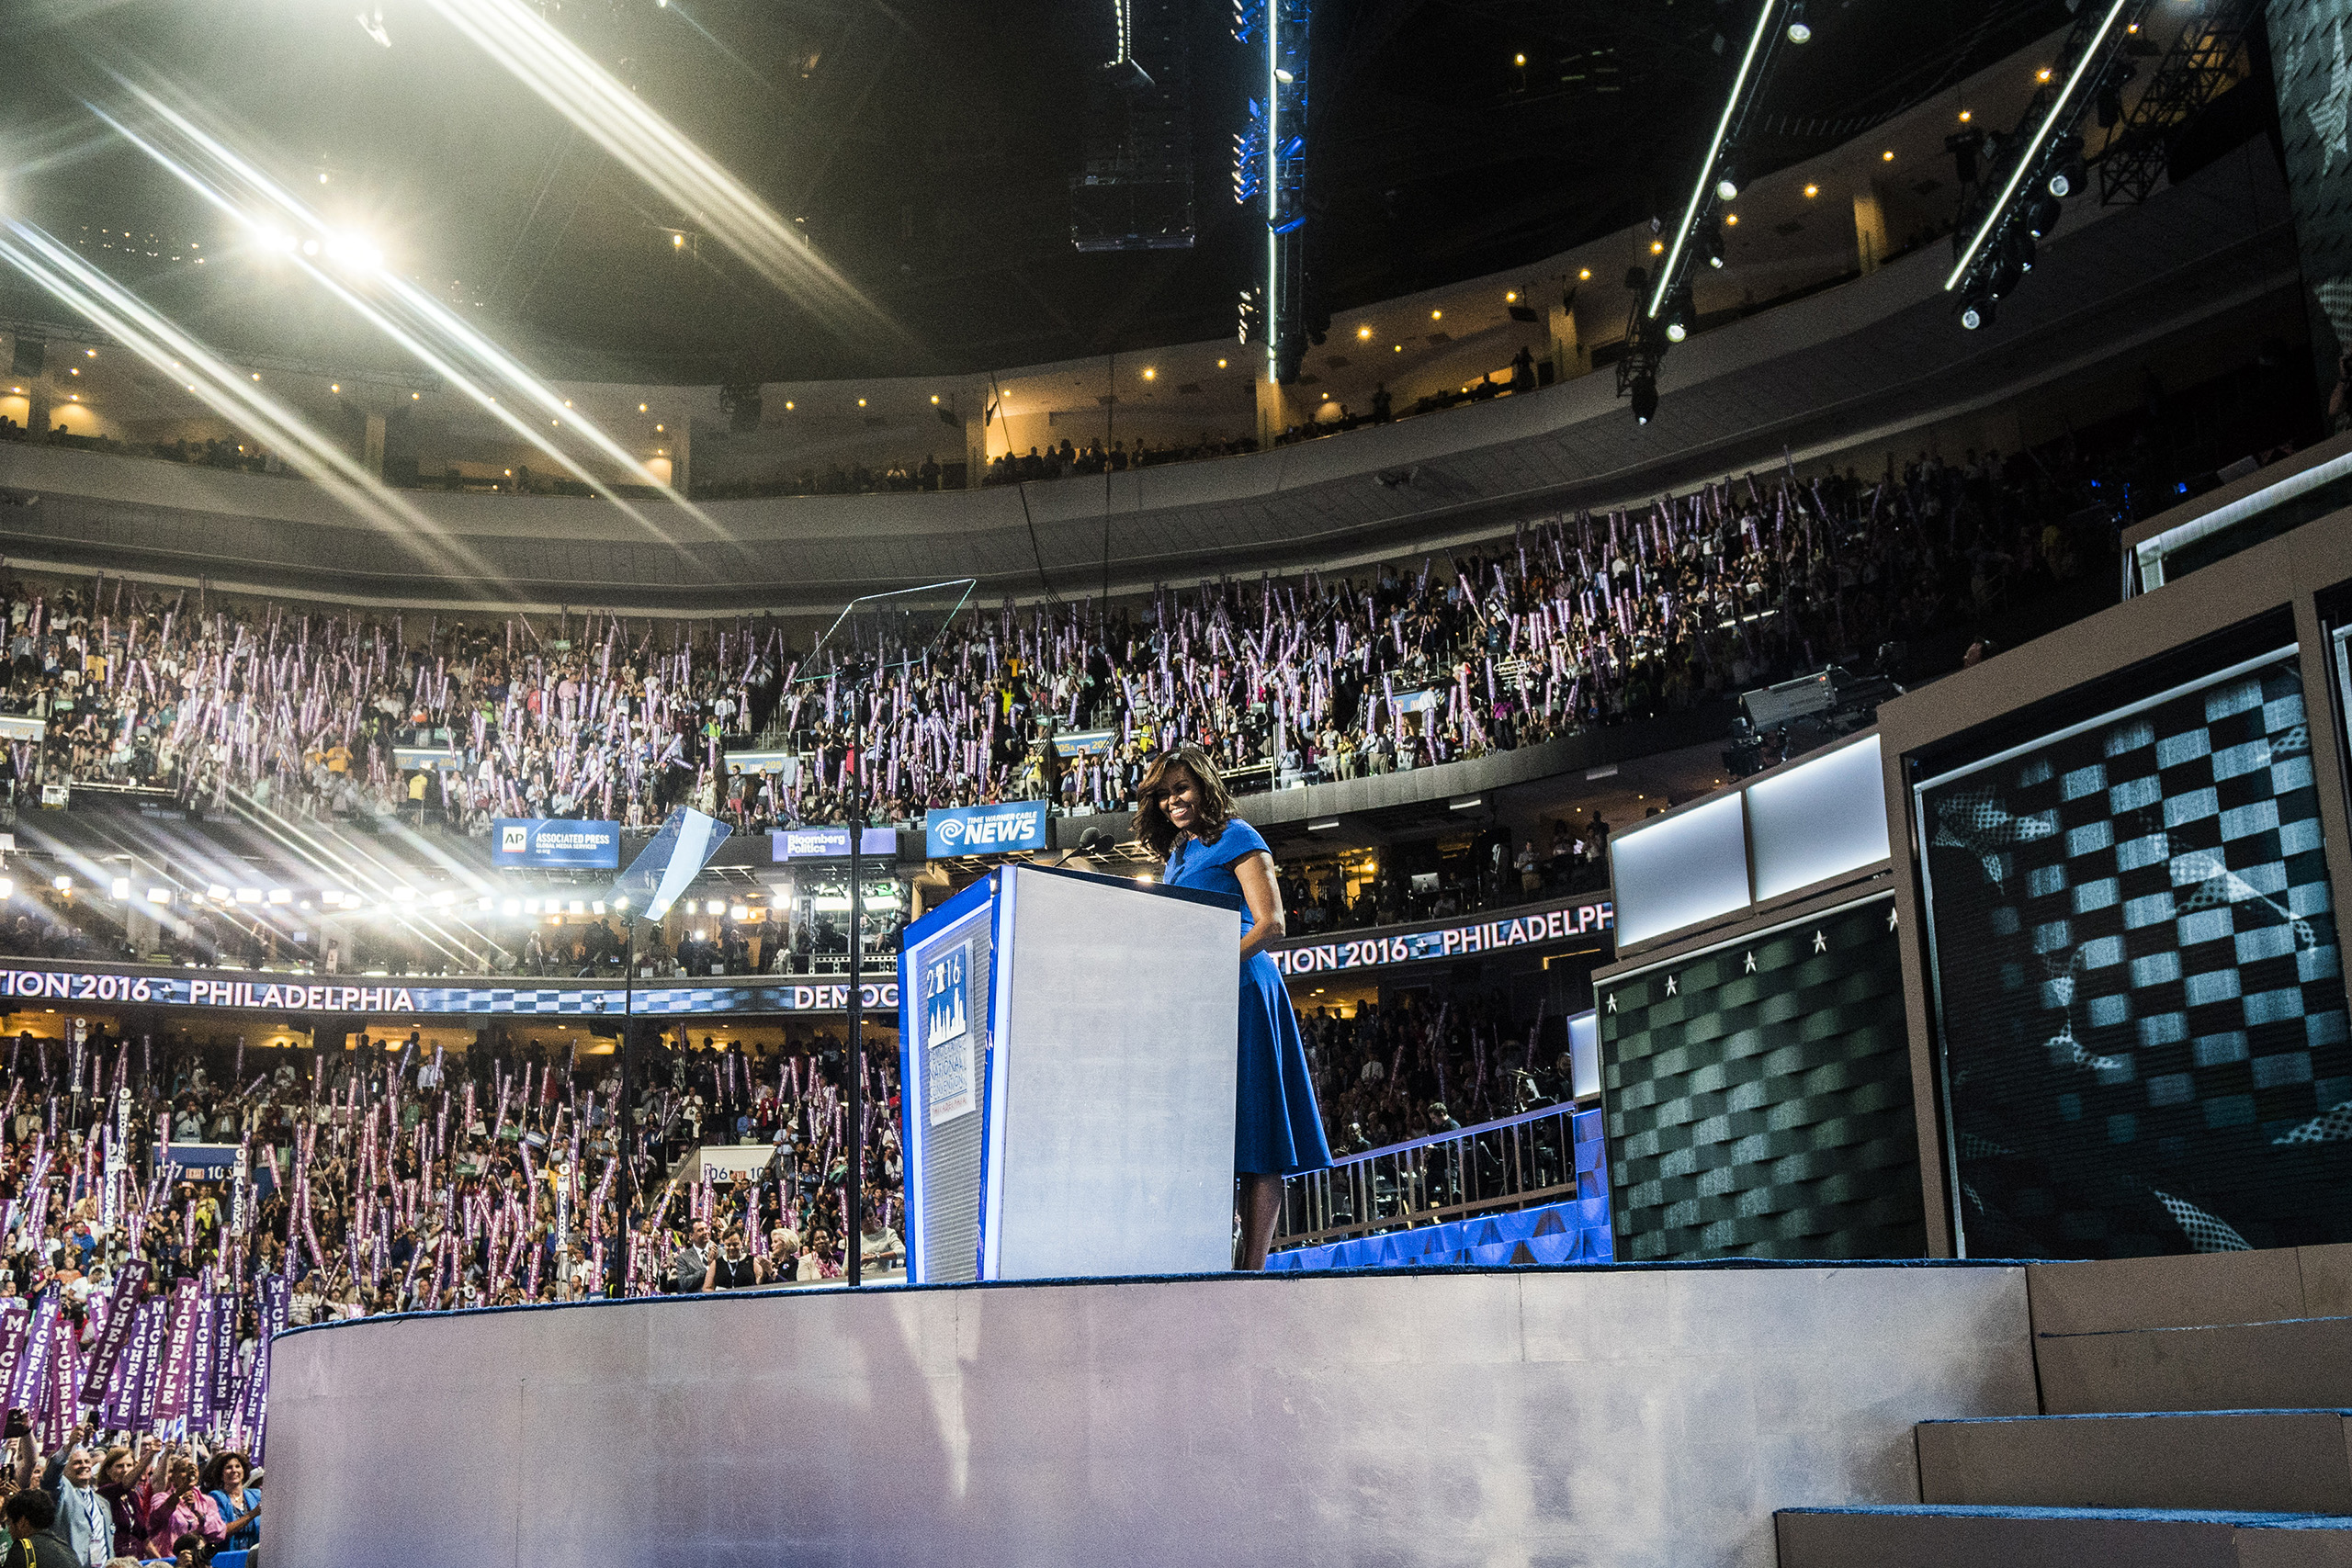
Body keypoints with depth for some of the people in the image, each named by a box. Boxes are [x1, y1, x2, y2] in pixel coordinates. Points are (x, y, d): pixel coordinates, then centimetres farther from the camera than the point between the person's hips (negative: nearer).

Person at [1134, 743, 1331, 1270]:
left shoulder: (1235, 838, 1)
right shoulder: (1177, 854, 25)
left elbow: (1271, 923, -9)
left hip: (1238, 991, -8)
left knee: (1253, 1145, -9)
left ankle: (1252, 1267, -11)